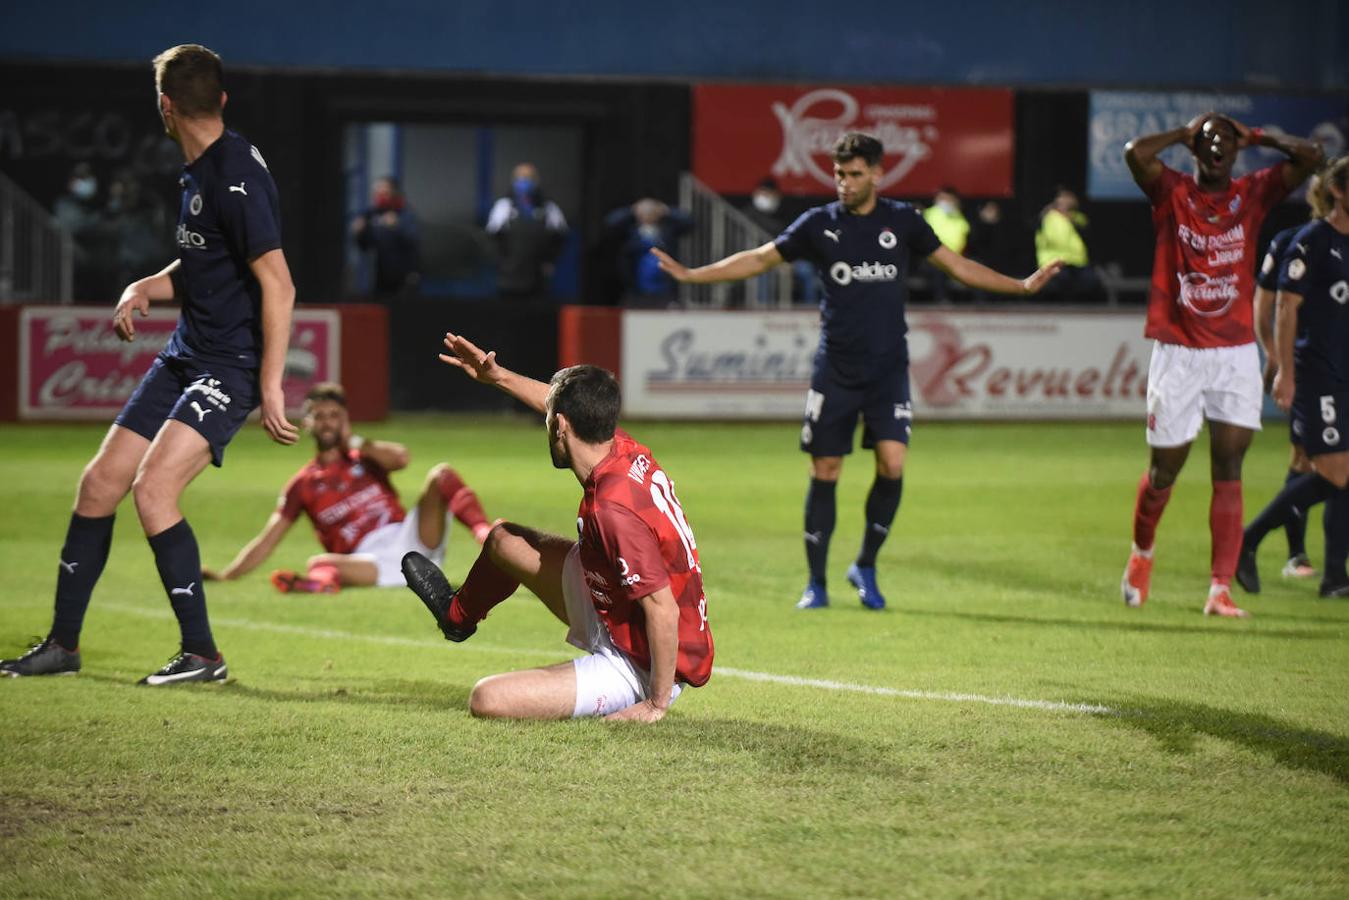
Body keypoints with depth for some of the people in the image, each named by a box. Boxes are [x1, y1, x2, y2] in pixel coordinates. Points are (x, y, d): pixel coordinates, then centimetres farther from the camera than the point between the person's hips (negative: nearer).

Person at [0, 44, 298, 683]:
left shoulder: (236, 177, -19)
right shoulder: (198, 171, 11)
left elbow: (278, 285, -22)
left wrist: (271, 387, -24)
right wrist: (145, 289, 6)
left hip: (232, 366, -9)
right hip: (184, 357, 9)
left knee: (153, 488, -22)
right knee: (99, 484, 6)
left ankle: (202, 654, -13)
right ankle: (62, 644, 18)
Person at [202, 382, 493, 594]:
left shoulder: (365, 459, 19)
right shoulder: (302, 485, 16)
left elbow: (401, 458, -5)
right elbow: (266, 542, 12)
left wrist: (354, 442, 6)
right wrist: (224, 577, 0)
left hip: (409, 537, 2)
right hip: (371, 563, -2)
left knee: (441, 475, -17)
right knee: (319, 564, -33)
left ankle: (485, 535, -43)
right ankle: (322, 582, -73)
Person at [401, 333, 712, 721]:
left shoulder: (612, 509, -33)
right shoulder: (627, 451, -6)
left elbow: (663, 609, -32)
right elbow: (572, 409, 17)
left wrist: (656, 704, -25)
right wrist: (498, 377, 22)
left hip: (640, 668, -9)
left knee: (486, 700, -20)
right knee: (503, 538, 21)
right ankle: (457, 614, 53)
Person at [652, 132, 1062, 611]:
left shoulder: (903, 221, 4)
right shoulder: (820, 223, 2)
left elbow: (958, 265, 12)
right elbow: (758, 259, 8)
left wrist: (1022, 285, 7)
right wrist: (690, 275, 3)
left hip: (888, 368, 0)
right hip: (835, 369, 0)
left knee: (892, 464, -14)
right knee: (824, 472, 0)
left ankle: (866, 566, 7)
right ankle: (816, 583, 11)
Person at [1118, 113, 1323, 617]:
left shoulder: (1252, 195, 5)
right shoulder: (1173, 193, 0)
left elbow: (1309, 157, -4)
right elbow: (1135, 152, -19)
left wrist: (1254, 138, 2)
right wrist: (1186, 133, -4)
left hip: (1236, 353, 1)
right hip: (1178, 352, -1)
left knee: (1228, 470, -6)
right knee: (1165, 466, 6)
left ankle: (1220, 590, -9)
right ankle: (1141, 553, 35)